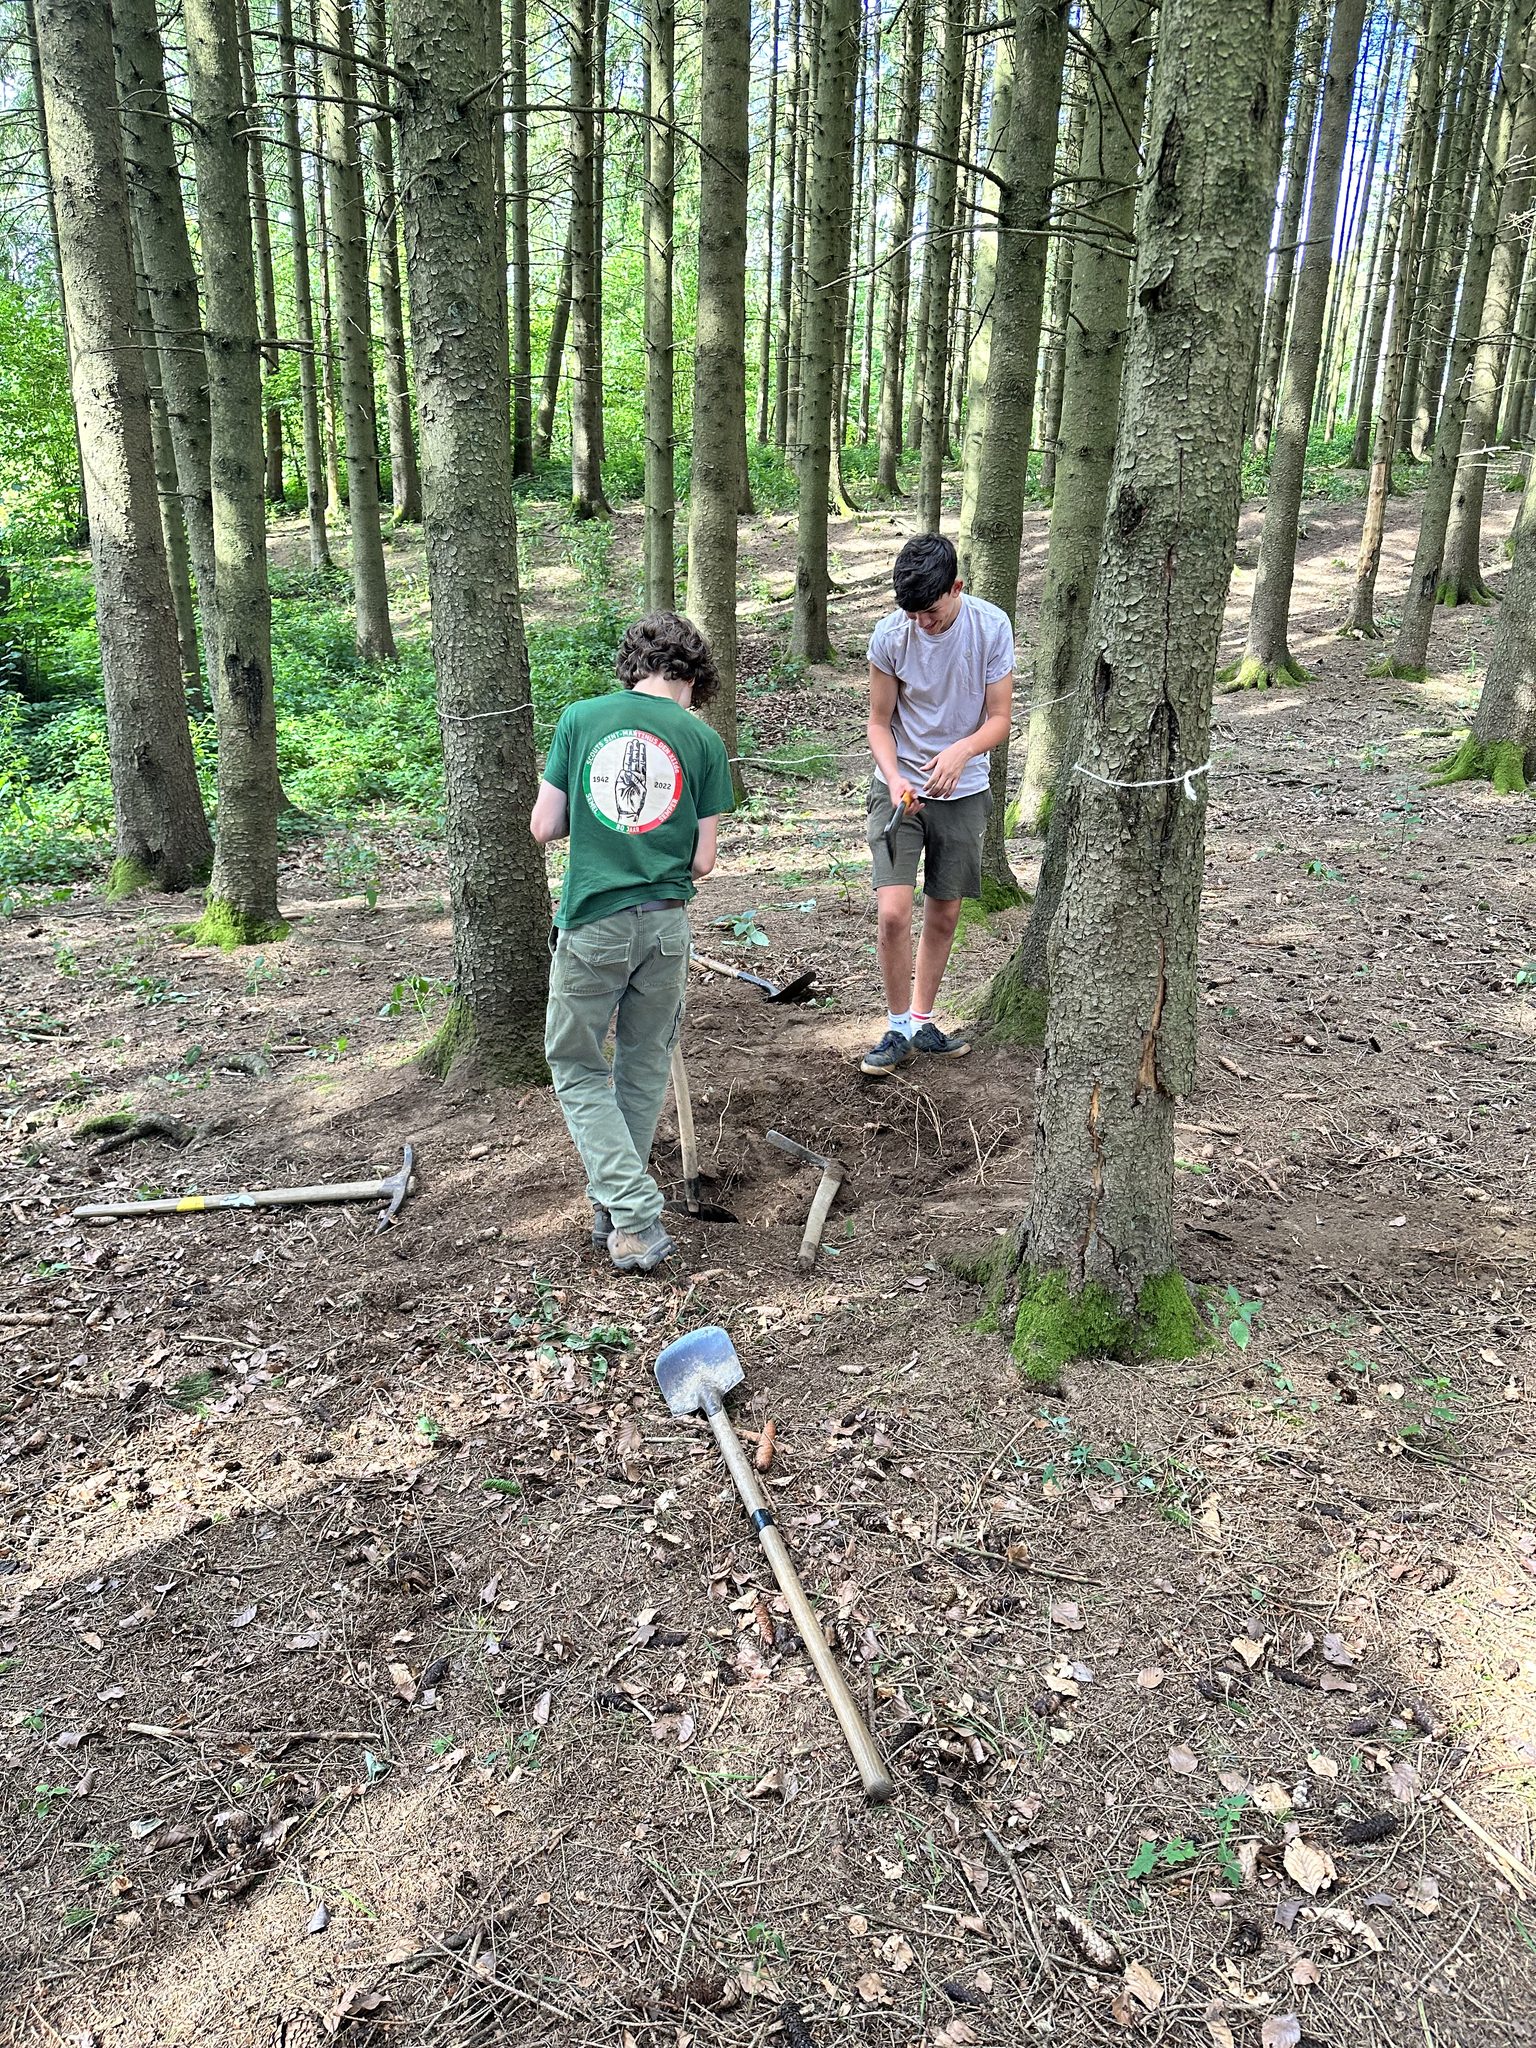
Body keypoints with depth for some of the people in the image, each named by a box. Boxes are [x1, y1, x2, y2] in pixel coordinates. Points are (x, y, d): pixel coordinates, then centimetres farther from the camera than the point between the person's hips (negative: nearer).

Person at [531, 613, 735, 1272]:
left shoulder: (580, 717, 0)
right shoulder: (703, 739, 1)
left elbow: (544, 827, 1)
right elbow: (702, 860, 1)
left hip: (592, 921, -1)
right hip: (666, 922, 2)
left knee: (576, 1066, 12)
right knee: (644, 1067, 18)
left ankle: (635, 1217, 1)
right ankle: (617, 1210, 27)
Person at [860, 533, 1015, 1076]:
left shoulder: (992, 627, -11)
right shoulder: (890, 635, -12)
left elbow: (1000, 718, -8)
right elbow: (879, 722, -3)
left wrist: (961, 751, -28)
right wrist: (894, 778, -22)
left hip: (964, 791, 1)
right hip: (899, 789, -1)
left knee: (943, 915, 10)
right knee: (893, 914, -12)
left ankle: (921, 1020, 27)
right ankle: (898, 1028, 6)